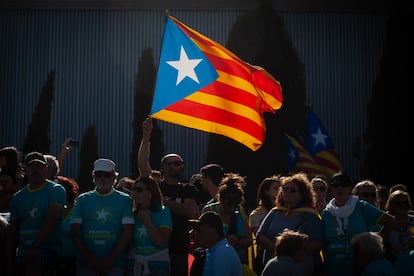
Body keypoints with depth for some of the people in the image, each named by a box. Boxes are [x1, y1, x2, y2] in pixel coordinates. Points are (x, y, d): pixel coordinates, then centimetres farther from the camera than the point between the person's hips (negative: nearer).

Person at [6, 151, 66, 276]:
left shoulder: (56, 190, -2)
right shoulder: (18, 197, 14)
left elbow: (51, 221, -13)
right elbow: (12, 232, 14)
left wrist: (35, 245, -23)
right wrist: (10, 265, 7)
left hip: (50, 251, -6)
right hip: (22, 256, 6)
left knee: (32, 256, -36)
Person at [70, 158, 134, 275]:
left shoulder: (124, 200, 5)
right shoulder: (83, 199, 10)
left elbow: (127, 233, -2)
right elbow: (74, 232, 4)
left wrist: (111, 258, -11)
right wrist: (87, 257, -7)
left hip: (114, 263, -1)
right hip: (85, 262, 1)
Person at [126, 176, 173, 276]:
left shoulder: (163, 212, -4)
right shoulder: (134, 213, 5)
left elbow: (161, 242, -13)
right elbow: (127, 241, 6)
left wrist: (147, 221, -13)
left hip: (157, 265, -3)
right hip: (135, 264, 3)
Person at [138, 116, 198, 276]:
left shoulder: (188, 190, 10)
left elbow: (191, 212, -7)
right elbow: (142, 164, -7)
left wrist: (165, 202, -10)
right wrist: (146, 136, -13)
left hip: (179, 250, 2)